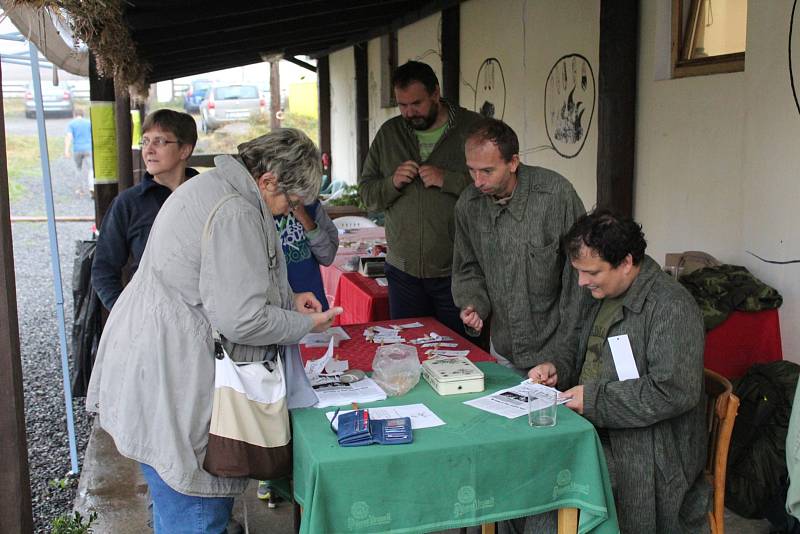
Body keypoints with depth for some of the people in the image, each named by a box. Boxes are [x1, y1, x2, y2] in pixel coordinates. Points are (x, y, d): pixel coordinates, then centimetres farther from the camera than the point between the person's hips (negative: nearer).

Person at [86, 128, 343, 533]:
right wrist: (306, 325, -8)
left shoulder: (213, 187, 12)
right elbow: (241, 320, -24)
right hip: (170, 389, -11)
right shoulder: (235, 214, -22)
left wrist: (288, 299, 15)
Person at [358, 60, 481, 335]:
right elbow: (366, 192, 12)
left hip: (455, 271, -3)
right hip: (403, 270, 4)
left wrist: (448, 180, -18)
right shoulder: (389, 133, 10)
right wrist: (392, 183, -7)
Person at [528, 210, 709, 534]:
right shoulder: (604, 298, 14)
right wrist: (559, 370, 6)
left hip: (646, 461, -8)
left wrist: (594, 399, -18)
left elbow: (675, 391, -23)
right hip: (595, 437, 8)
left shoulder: (671, 306, -15)